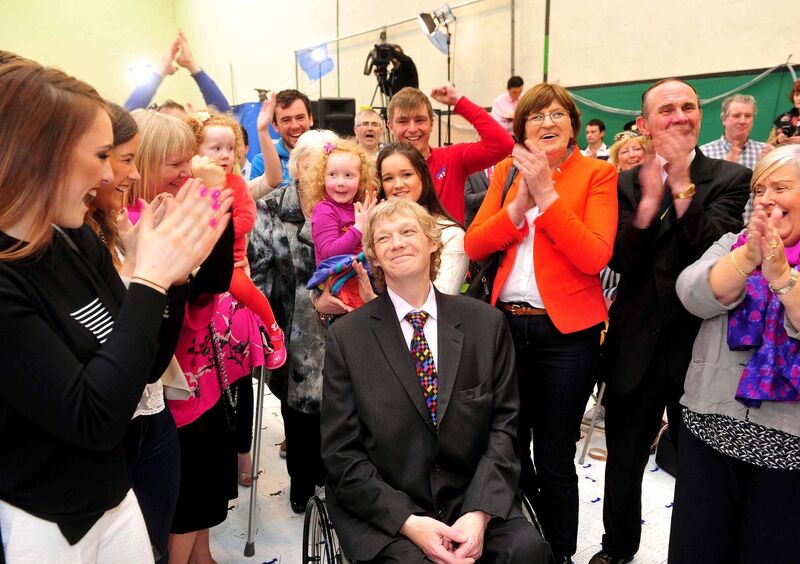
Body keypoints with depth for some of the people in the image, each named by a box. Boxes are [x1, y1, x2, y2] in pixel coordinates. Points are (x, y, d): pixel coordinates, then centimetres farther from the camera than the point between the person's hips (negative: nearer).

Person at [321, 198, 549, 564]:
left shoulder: (486, 323, 1)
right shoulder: (345, 337, -4)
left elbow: (503, 424, 1)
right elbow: (341, 453, -4)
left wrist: (479, 512, -12)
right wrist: (408, 521, -15)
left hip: (472, 502, 2)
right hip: (383, 512, -2)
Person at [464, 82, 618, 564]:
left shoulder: (597, 174, -3)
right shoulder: (507, 171, 8)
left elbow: (595, 257, -17)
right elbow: (474, 246, -2)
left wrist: (546, 193, -19)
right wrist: (520, 202, -15)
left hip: (567, 331, -3)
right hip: (508, 324, 4)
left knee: (555, 457, 9)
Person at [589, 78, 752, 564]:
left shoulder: (732, 179, -4)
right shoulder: (627, 183, 1)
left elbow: (714, 251, -19)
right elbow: (622, 261, -10)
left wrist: (682, 183, -22)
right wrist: (649, 197, -23)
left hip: (699, 342, -2)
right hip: (636, 344, 3)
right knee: (623, 458, 19)